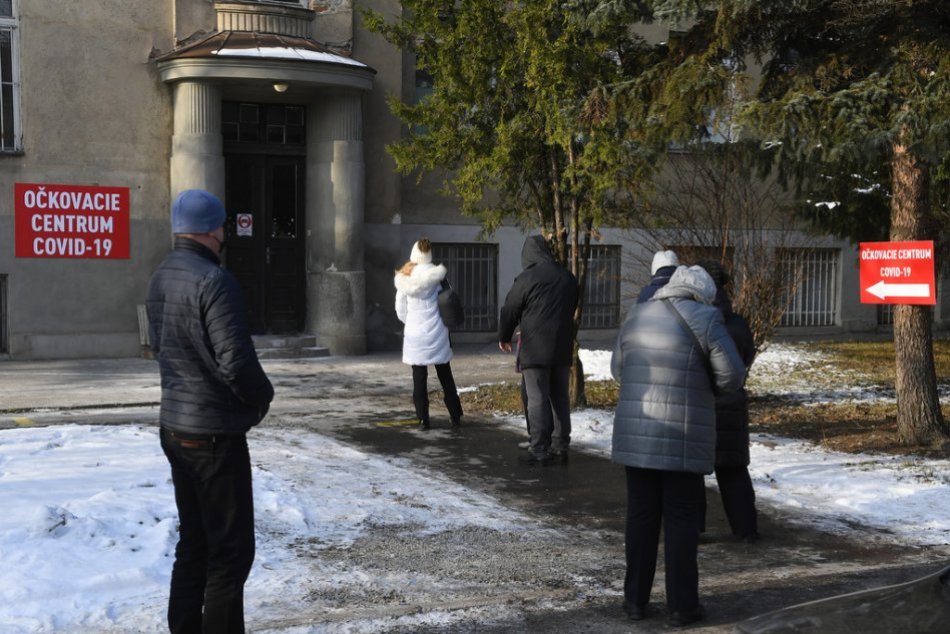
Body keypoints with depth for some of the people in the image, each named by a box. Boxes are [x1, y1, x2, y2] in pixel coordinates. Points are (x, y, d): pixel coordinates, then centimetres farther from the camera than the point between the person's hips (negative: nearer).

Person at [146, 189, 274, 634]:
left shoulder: (160, 278, 8)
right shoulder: (213, 281, -20)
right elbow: (236, 360, -24)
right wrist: (261, 397, -6)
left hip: (174, 425, 9)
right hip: (215, 430, -9)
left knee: (193, 542, 18)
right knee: (230, 550, -1)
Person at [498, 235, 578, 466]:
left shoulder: (526, 279, -12)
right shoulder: (567, 277, 7)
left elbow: (510, 311, -3)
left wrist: (504, 338, 13)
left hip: (535, 349, -6)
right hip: (563, 348, 6)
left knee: (537, 399, -3)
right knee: (560, 397, 12)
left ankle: (539, 450, -3)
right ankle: (560, 446, 17)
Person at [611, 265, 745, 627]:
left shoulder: (636, 316, 8)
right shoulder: (704, 320, -8)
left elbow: (618, 369, 18)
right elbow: (732, 376, -10)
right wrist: (704, 383, 10)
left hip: (636, 434, 4)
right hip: (683, 438, -4)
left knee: (641, 514, 12)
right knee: (681, 519, 4)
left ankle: (636, 599, 17)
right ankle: (682, 606, 10)